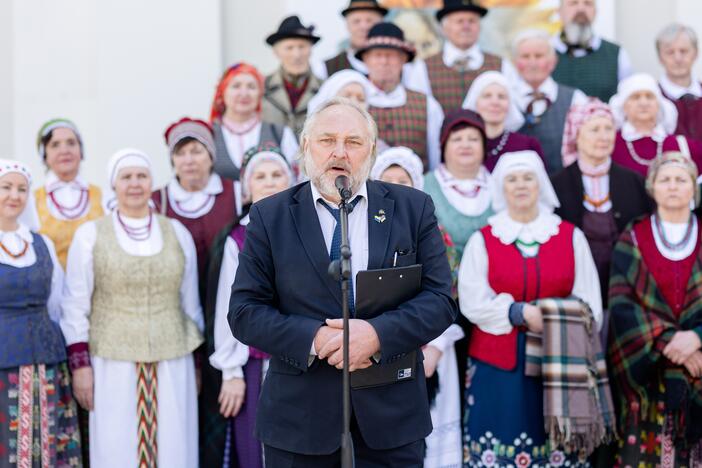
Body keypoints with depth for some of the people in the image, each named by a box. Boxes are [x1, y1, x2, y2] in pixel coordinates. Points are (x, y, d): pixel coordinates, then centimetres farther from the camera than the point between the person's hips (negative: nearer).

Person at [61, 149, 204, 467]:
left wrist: (197, 362, 11)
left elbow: (191, 303, 12)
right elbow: (75, 306, 1)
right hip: (113, 366, -2)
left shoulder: (178, 233, 9)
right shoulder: (90, 235, 2)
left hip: (172, 364, 2)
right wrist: (80, 364, -5)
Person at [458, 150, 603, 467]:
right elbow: (472, 302, -4)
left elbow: (588, 303, 5)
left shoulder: (571, 237, 8)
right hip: (498, 367, -1)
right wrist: (520, 312, -16)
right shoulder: (483, 240, 5)